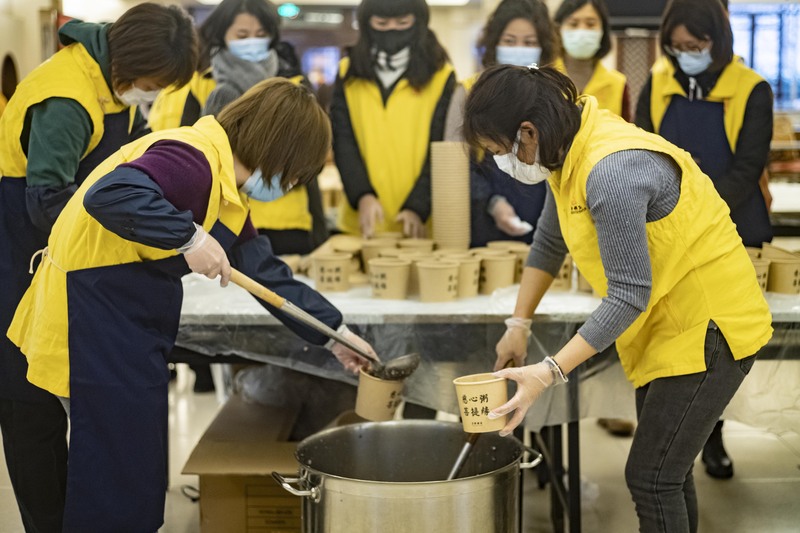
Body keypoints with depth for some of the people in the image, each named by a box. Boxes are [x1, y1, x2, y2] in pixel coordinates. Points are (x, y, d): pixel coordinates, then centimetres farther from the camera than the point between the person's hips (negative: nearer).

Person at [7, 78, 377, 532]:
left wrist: (336, 333, 14)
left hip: (134, 319, 10)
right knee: (119, 458, -2)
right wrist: (190, 238, -33)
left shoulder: (228, 193, 12)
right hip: (95, 305, -10)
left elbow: (268, 273, 14)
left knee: (142, 452, 18)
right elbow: (110, 195, -35)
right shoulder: (193, 160, -21)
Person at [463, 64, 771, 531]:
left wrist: (550, 372, -26)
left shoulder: (612, 173, -31)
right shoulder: (570, 151, -1)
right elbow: (550, 242, 13)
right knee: (666, 469, 17)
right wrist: (519, 325, 13)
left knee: (651, 476, -7)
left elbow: (628, 296, -27)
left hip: (713, 326, -10)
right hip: (670, 321, 10)